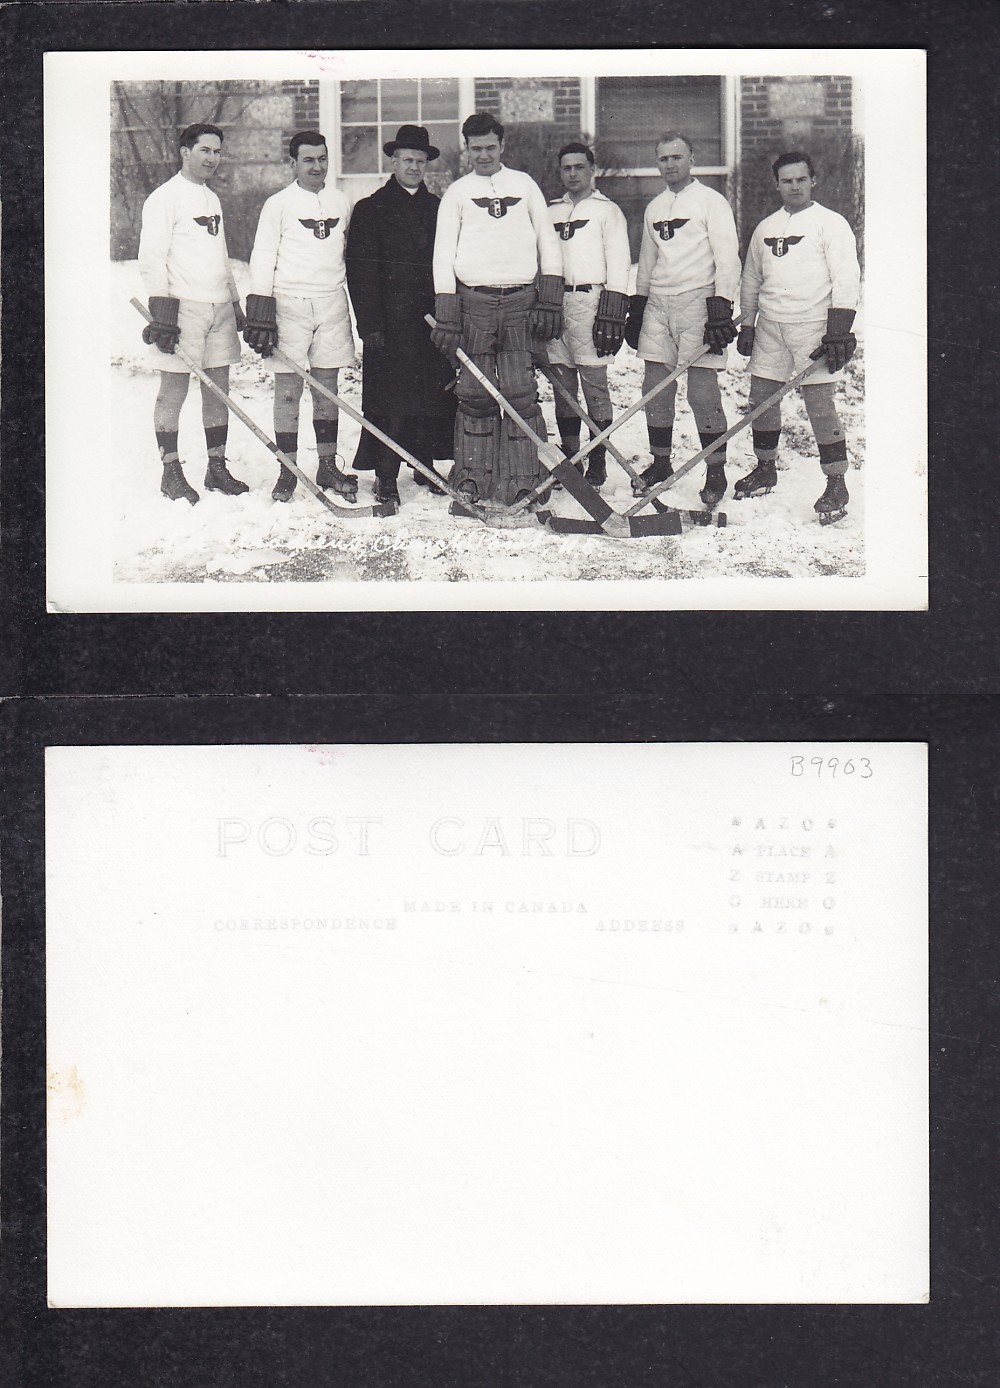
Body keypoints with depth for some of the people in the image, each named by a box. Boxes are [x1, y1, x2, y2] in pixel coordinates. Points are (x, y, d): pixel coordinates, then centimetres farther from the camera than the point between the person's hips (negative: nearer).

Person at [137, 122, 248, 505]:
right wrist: (162, 312, -18)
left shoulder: (211, 199, 19)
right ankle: (171, 472, 3)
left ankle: (217, 468, 15)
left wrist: (235, 305, 24)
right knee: (174, 390, -3)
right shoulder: (165, 198, -6)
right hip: (183, 307, -8)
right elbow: (152, 260, -11)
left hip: (219, 308, 8)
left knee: (218, 388, 8)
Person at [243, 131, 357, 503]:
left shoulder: (341, 203, 10)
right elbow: (263, 259, -4)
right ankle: (288, 471, 4)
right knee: (288, 389, -2)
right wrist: (261, 313, -11)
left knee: (327, 387, 8)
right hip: (289, 304, -3)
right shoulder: (278, 204, -1)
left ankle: (327, 465, 14)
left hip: (332, 302, 3)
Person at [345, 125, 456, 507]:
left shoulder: (438, 208, 16)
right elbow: (361, 271, -2)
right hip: (391, 320, -4)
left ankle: (425, 466, 17)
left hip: (433, 317, 4)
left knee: (436, 396, 4)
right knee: (391, 397, -5)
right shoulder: (371, 209, 3)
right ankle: (385, 476, 1)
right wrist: (370, 324, -10)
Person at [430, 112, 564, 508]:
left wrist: (550, 300, 2)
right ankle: (473, 479, 5)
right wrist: (446, 315, -3)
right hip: (473, 301, 0)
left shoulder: (524, 185, 14)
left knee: (520, 392, -8)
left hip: (520, 301, 0)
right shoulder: (457, 193, 11)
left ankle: (525, 481, -5)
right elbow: (443, 254, 6)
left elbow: (547, 241, 13)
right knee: (475, 393, -2)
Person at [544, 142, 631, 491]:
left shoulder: (607, 210, 5)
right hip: (553, 303, 5)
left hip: (589, 300, -5)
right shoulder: (551, 212, 20)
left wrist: (612, 313, -11)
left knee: (594, 383, -8)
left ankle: (598, 462, -6)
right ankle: (570, 458, 10)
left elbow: (619, 265, -2)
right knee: (562, 385, 5)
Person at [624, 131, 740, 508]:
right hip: (658, 304, 6)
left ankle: (716, 471, -2)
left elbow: (727, 259, -8)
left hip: (696, 303, -6)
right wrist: (636, 310, 19)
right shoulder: (654, 208, 18)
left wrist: (721, 309, -17)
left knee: (702, 390, -9)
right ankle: (660, 463, 17)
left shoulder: (711, 202, -2)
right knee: (656, 387, 6)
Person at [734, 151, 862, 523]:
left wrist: (838, 331, -17)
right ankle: (765, 470, 26)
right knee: (761, 398, 8)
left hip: (813, 327, -6)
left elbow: (847, 280, -9)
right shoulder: (765, 228, 14)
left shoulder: (831, 224, -3)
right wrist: (747, 326, 17)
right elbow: (751, 279, 22)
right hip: (770, 327, 6)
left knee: (819, 404, -10)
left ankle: (836, 484, -3)